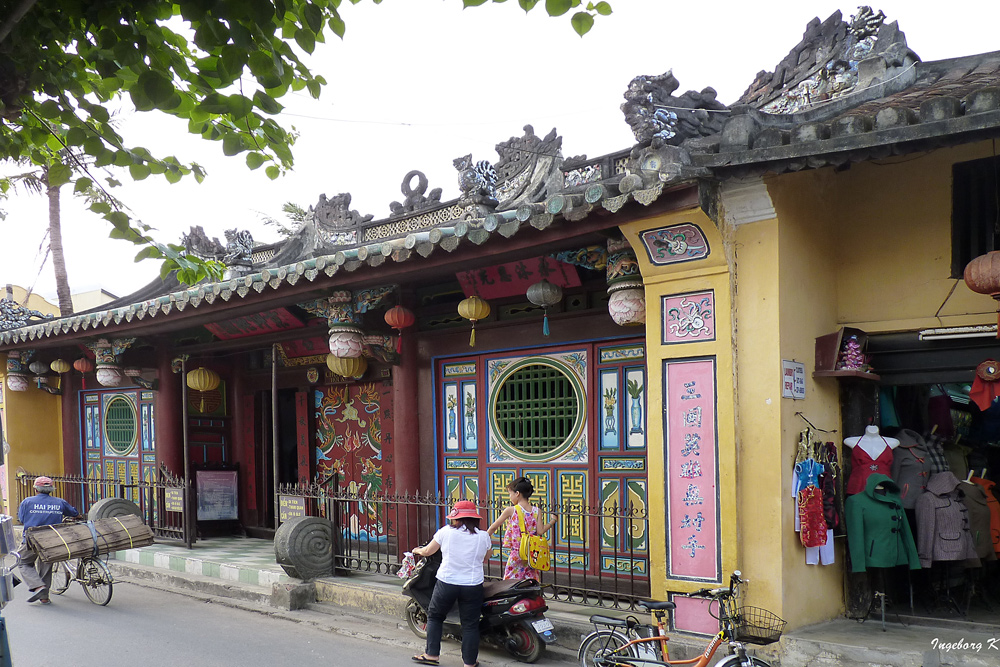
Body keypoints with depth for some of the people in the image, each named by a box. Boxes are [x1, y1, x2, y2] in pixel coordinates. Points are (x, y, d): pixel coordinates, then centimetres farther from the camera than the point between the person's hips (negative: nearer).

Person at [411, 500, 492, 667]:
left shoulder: (446, 532, -4)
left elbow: (428, 551, 9)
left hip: (446, 583, -1)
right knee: (470, 625, 10)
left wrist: (417, 550, 30)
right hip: (473, 586, 1)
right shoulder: (483, 536, -1)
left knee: (434, 617, 19)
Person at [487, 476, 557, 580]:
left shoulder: (510, 511, -8)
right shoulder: (536, 511, -1)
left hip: (516, 555, -4)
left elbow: (493, 528, 0)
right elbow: (540, 532, -7)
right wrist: (552, 521, 8)